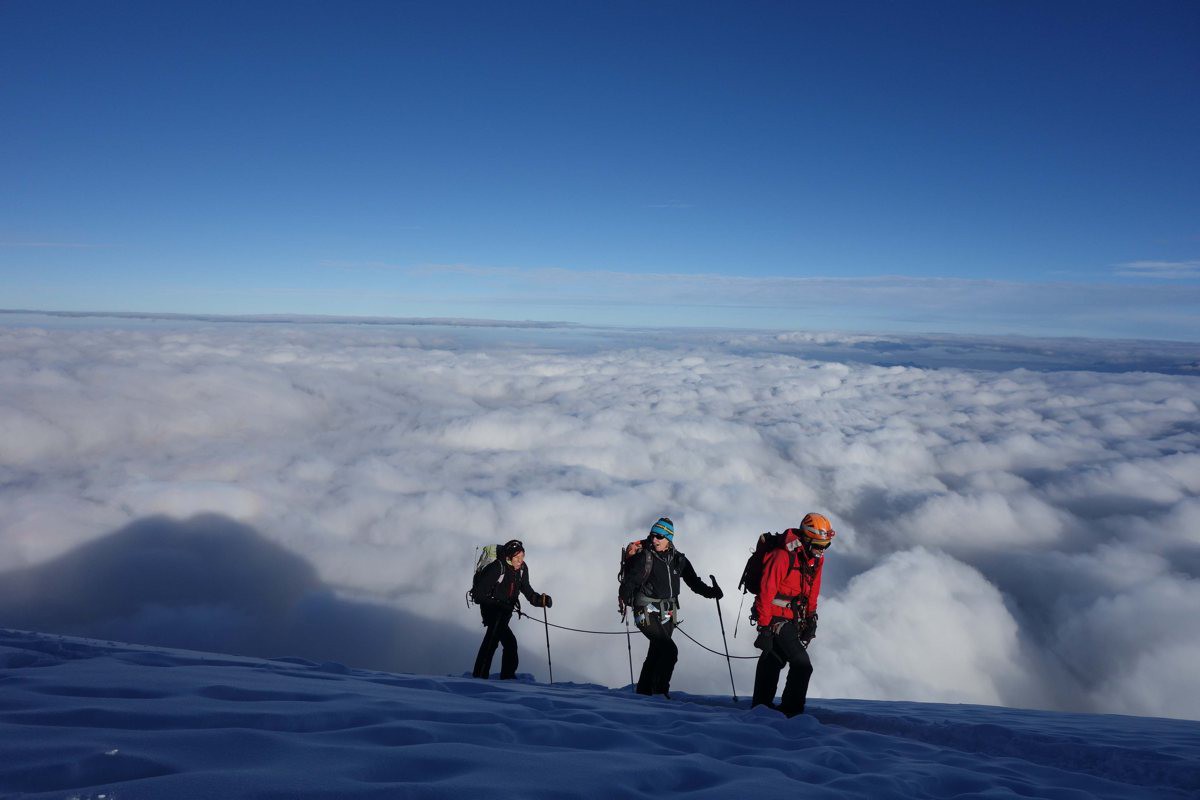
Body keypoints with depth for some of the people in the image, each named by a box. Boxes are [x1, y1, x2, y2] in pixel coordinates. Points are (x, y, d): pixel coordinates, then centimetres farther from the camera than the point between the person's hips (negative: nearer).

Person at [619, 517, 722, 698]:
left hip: (667, 614, 6)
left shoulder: (678, 559, 6)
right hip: (647, 613, -6)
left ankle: (643, 692, 28)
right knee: (669, 650, -18)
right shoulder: (644, 557, -10)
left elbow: (693, 581, 11)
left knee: (656, 653, 15)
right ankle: (660, 691, -8)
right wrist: (624, 598, -36)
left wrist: (711, 592, -5)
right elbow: (630, 580, -18)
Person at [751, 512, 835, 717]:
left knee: (773, 660, 21)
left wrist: (811, 616, 15)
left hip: (793, 619, 9)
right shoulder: (783, 556, -24)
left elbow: (812, 591, 17)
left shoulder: (816, 559, 3)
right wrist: (764, 626, -21)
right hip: (776, 618, -9)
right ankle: (791, 711, 0)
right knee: (802, 665, -13)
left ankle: (761, 704, 35)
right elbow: (766, 592, -22)